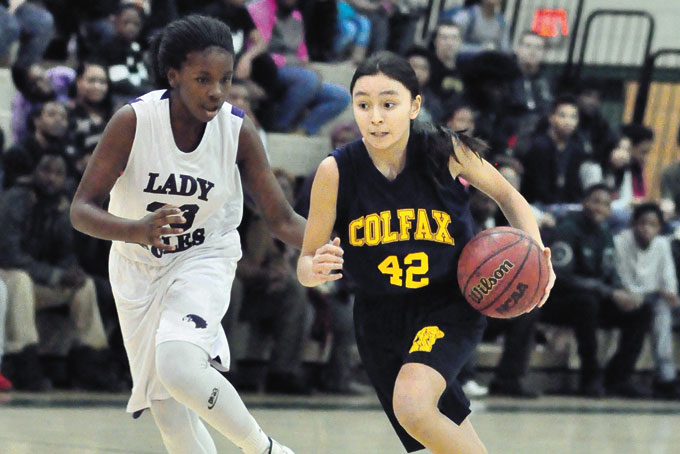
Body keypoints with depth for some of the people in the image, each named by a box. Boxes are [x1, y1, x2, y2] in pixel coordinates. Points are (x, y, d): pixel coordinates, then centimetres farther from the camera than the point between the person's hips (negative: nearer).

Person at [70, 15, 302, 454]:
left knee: (179, 365, -28)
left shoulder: (238, 130, -17)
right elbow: (82, 209, -21)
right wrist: (139, 230, -41)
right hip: (138, 267, 2)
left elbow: (282, 219, -9)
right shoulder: (134, 121, -22)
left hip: (204, 258, -1)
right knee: (167, 409, 2)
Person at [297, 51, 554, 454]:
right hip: (382, 318, 3)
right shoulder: (336, 171, -13)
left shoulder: (445, 151, -14)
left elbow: (508, 197, 4)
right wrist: (315, 269, -30)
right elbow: (306, 263, -6)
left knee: (412, 405, -30)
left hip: (450, 305, -3)